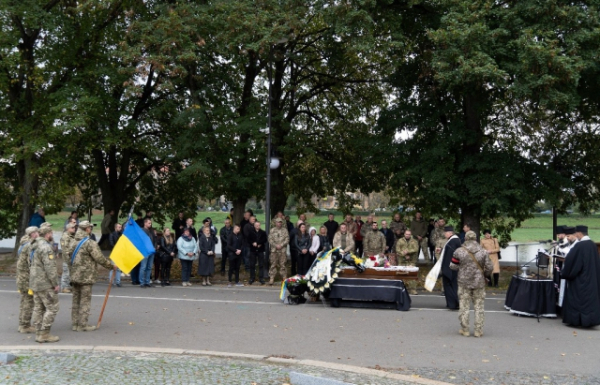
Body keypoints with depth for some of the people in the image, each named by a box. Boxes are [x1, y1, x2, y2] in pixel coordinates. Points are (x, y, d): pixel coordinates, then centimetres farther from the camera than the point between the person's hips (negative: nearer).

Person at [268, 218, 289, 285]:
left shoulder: (285, 230, 8)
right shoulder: (272, 230, 9)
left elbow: (287, 239, 1)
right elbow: (270, 239, 3)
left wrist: (281, 245, -11)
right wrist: (276, 245, -9)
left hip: (282, 250, 0)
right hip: (274, 250, 0)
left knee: (282, 264, -1)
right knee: (273, 264, 0)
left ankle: (284, 278, 4)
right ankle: (271, 279, 2)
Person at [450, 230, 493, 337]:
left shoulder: (459, 251, -7)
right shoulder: (483, 252, -3)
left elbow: (453, 266, -2)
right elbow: (489, 268, -3)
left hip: (464, 282, -1)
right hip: (479, 282, 1)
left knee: (464, 306, 7)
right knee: (479, 306, 8)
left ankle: (465, 329, 11)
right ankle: (478, 330, 9)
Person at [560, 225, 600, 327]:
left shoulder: (579, 246, -18)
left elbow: (569, 260, -14)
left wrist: (564, 273, -1)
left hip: (579, 279, -7)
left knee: (576, 298, 2)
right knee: (591, 297, 11)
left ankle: (575, 319, 5)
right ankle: (591, 319, 14)